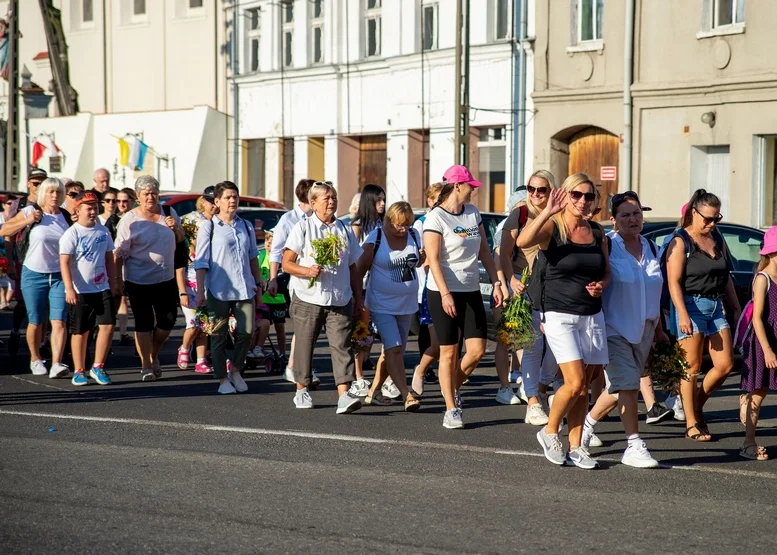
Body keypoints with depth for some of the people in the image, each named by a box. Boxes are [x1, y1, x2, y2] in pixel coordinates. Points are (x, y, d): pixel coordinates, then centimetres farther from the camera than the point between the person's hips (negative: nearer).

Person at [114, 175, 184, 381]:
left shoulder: (168, 212, 4)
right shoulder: (130, 220, -10)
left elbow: (180, 239, 15)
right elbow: (119, 252, -9)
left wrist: (175, 228, -7)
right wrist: (118, 279, -14)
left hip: (166, 279, 5)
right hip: (139, 281, -4)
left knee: (168, 321, 9)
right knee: (144, 323, 0)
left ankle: (154, 356, 31)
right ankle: (146, 366, 9)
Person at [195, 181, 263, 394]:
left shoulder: (246, 227, 12)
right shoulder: (208, 227, 0)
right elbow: (201, 262, -3)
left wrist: (258, 284, 17)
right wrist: (200, 291, -8)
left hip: (245, 289, 3)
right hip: (218, 290, -3)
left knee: (246, 332, -1)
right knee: (218, 336, 2)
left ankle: (235, 371, 20)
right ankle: (222, 379, 13)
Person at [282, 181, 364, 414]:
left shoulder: (345, 230, 13)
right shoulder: (303, 227, 2)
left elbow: (353, 267, 18)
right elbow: (287, 263, -3)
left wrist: (358, 298, 15)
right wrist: (307, 271, -20)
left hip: (340, 300, 2)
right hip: (308, 299, -2)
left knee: (341, 346, -10)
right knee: (304, 346, 7)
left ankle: (344, 395, -17)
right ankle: (302, 391, 24)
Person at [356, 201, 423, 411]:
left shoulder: (413, 236, 5)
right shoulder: (375, 238, -10)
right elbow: (360, 268, -7)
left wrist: (422, 258, -4)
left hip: (406, 304, 6)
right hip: (382, 304, -6)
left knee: (394, 351, 10)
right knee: (394, 348, -16)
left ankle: (374, 391, 22)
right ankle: (406, 395, -20)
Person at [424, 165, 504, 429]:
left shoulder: (473, 213, 10)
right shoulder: (436, 217, -10)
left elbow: (484, 251, 14)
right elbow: (433, 260, -17)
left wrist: (496, 282, 6)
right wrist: (445, 294, -26)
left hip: (471, 291, 6)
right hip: (444, 292, -6)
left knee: (477, 350, -1)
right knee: (449, 352, -1)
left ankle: (453, 388, 25)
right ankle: (451, 410, 7)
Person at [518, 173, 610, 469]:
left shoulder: (597, 232, 10)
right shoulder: (552, 228, -7)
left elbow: (606, 272, 19)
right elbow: (523, 241, -27)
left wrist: (601, 285, -3)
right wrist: (548, 211, -31)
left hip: (592, 316, 5)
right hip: (560, 315, -5)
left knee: (584, 386, 6)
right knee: (575, 382, -14)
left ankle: (576, 447, 15)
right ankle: (550, 432, 9)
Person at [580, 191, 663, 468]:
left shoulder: (650, 248, 12)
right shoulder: (606, 246, -9)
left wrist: (658, 330, 23)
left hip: (643, 329, 6)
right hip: (614, 328, -6)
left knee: (620, 387, 11)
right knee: (627, 384, -12)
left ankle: (587, 423, 32)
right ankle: (634, 446, -8)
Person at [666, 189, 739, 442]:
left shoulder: (718, 240, 14)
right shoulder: (680, 242, -7)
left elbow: (726, 277, 21)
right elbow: (674, 281, -14)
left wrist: (736, 307, 17)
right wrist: (683, 314, -22)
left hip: (715, 306, 7)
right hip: (691, 305, -7)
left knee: (725, 364, 2)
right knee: (692, 368, -3)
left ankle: (697, 406, 22)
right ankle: (692, 424, 4)